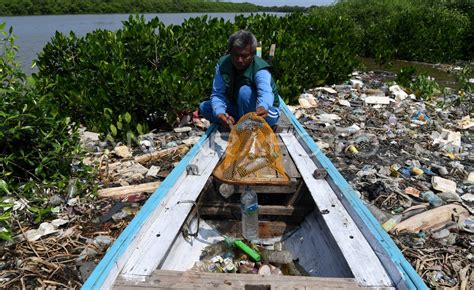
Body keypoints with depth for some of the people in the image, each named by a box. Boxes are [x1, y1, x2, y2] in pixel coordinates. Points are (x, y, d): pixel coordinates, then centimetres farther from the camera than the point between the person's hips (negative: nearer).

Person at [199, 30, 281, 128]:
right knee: (204, 107, -4)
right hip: (239, 109, 6)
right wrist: (219, 112, -41)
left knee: (245, 91, -35)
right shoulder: (223, 64, -14)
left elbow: (265, 93, -48)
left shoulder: (260, 70, -29)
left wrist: (263, 107, -74)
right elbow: (217, 94, -18)